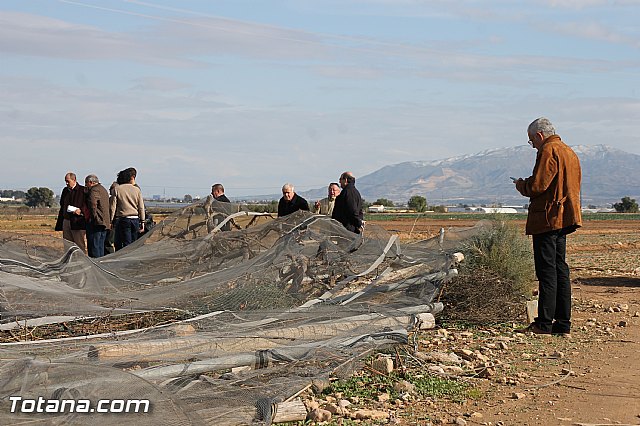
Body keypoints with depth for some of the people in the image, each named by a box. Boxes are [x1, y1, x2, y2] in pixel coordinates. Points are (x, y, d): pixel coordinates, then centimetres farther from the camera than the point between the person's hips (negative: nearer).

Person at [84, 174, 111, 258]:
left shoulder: (94, 190, -11)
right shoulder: (103, 189, 22)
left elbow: (92, 205, -23)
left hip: (96, 223, -10)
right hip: (105, 222, 10)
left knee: (93, 246, -7)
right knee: (100, 247, 12)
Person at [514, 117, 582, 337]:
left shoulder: (548, 152, -12)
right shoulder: (569, 152, 19)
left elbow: (537, 186, -19)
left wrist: (522, 185, 3)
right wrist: (527, 185, 19)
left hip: (548, 217, -9)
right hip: (564, 219, 9)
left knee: (547, 271, -6)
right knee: (560, 270, 10)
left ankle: (544, 323, -4)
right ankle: (563, 325, 12)